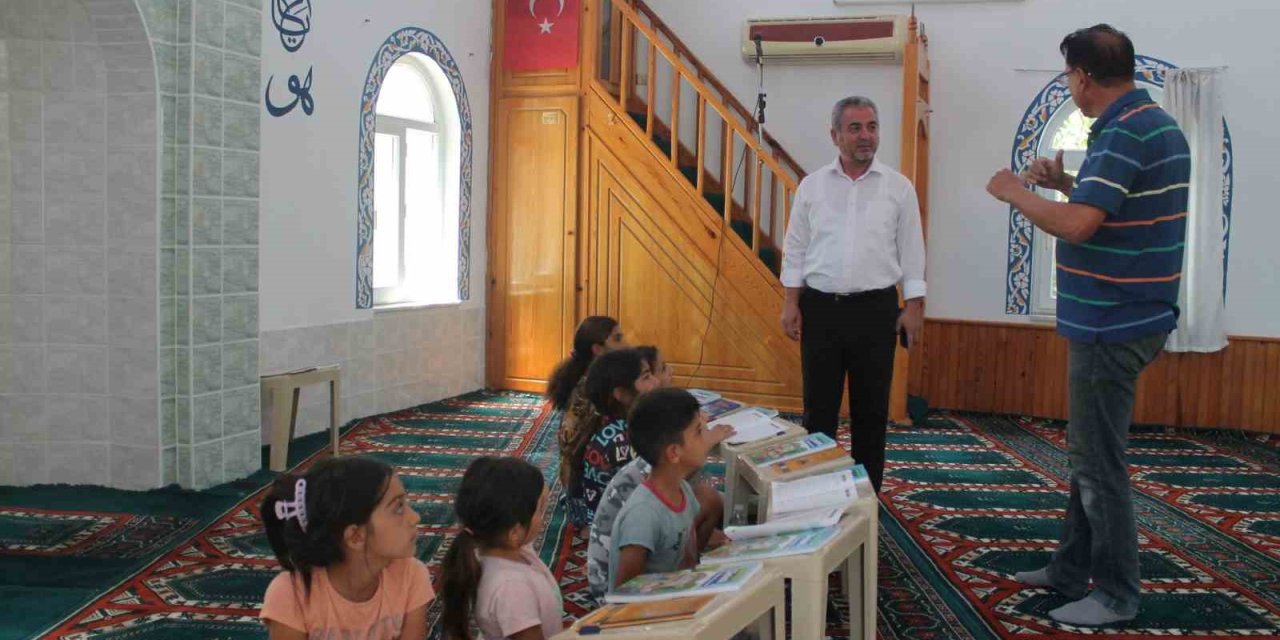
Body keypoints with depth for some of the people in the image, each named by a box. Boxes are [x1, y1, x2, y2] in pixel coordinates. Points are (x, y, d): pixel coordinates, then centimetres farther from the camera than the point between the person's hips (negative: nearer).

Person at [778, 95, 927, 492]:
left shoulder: (898, 187, 3)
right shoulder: (812, 186, 6)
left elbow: (911, 251, 4)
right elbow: (795, 249, 8)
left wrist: (914, 307, -2)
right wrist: (791, 302, 1)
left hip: (875, 310, -1)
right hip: (821, 308, 1)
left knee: (871, 409, 6)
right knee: (818, 406, 5)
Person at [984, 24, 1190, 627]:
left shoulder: (1124, 134, -20)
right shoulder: (1157, 124, 12)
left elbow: (1077, 225, -28)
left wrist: (1015, 192, -13)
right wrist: (1068, 184, 13)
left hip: (1112, 324, -10)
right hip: (1127, 314, 10)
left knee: (1098, 462, -1)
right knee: (1088, 452, 18)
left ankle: (1116, 595, 10)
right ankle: (1071, 569, 29)